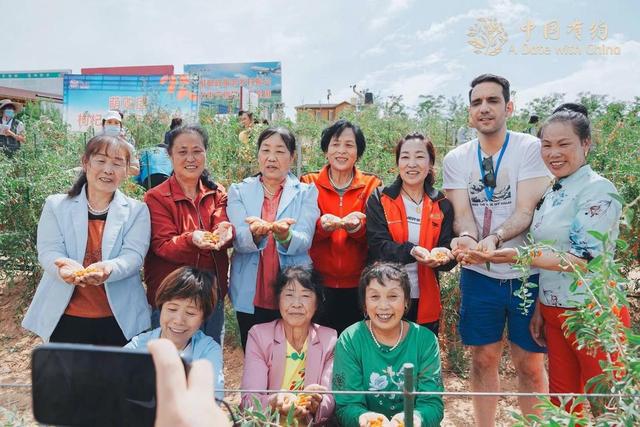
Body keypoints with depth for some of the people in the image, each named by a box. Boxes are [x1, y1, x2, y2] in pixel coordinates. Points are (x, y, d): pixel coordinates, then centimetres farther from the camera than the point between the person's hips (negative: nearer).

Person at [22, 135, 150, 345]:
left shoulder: (136, 210, 2)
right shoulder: (55, 205, 5)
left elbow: (133, 255, -9)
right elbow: (48, 251, -4)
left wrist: (108, 269, -31)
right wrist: (65, 266, -27)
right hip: (65, 318, 1)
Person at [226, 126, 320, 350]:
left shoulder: (306, 192, 1)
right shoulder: (239, 191, 3)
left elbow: (304, 241, -12)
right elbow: (239, 241, -10)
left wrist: (284, 235, -34)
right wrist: (255, 233, -32)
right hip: (250, 296, 1)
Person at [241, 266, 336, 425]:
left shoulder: (330, 340, -1)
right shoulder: (258, 335, -4)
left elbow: (331, 400, -7)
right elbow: (249, 398, -11)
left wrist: (315, 405, -28)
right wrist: (274, 402, -31)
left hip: (312, 423, 2)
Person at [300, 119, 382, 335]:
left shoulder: (372, 185, 3)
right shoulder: (309, 183, 3)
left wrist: (356, 226, -27)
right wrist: (322, 225, -27)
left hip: (358, 285, 0)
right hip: (318, 283, 0)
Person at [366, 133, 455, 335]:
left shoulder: (442, 206, 4)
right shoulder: (379, 200, -2)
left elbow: (448, 255, 1)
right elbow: (377, 246, -13)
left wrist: (441, 256, -23)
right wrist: (412, 251, -30)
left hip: (425, 303, 2)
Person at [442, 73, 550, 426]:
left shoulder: (530, 149, -7)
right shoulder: (456, 159, 2)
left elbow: (526, 211, -15)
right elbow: (462, 213, -7)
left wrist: (495, 238, -34)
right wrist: (467, 238, -29)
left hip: (526, 273, -2)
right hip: (478, 274, 2)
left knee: (529, 363, 11)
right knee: (483, 359, 13)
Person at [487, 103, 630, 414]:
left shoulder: (598, 190, -15)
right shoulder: (552, 193, 8)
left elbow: (581, 259, -21)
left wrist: (520, 256, -27)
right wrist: (539, 309, 12)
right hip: (554, 314, 7)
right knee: (561, 402, 17)